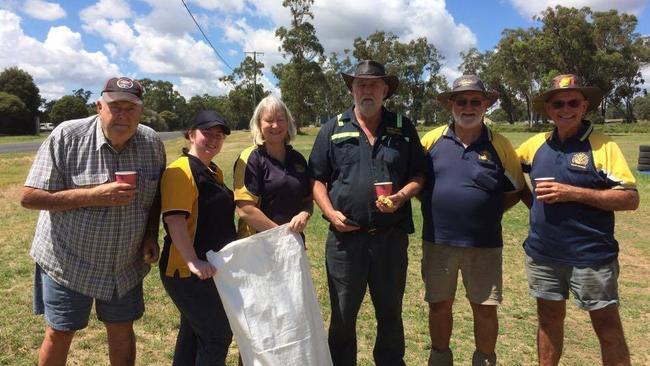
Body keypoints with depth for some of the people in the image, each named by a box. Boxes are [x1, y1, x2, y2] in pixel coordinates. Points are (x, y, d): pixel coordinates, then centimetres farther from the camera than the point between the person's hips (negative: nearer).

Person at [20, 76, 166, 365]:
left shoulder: (152, 143, -6)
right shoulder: (67, 136, -16)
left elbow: (156, 194, 8)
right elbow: (29, 197, -17)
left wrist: (151, 235, -7)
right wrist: (95, 195, -28)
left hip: (126, 264, 3)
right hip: (68, 261, -2)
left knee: (122, 332, 16)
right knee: (59, 335, 13)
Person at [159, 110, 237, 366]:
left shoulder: (214, 172, 13)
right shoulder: (180, 170, -16)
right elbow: (174, 220, -27)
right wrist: (192, 262, -34)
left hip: (208, 270, 10)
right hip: (187, 272, -10)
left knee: (194, 333, 21)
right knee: (218, 334, -1)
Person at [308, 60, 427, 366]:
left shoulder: (403, 128, 6)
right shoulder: (333, 129, 4)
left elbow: (418, 175, 9)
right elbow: (317, 178, 5)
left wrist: (403, 195, -11)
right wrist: (331, 213, -10)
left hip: (391, 236, 1)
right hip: (345, 236, 0)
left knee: (390, 314, 16)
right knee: (343, 316, 12)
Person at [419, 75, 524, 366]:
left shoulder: (499, 145, -2)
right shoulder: (432, 140, -2)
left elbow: (516, 190, 8)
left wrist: (489, 212, -2)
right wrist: (434, 206, -1)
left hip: (484, 245, 0)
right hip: (437, 241, 1)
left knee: (485, 309, 10)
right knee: (439, 306, 13)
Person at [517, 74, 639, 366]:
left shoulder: (602, 146, -8)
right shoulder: (537, 144, 4)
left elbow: (631, 198, -11)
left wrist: (572, 193, -21)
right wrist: (532, 201, 5)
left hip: (591, 256, -4)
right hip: (542, 254, 4)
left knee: (608, 328, 7)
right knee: (549, 319, 17)